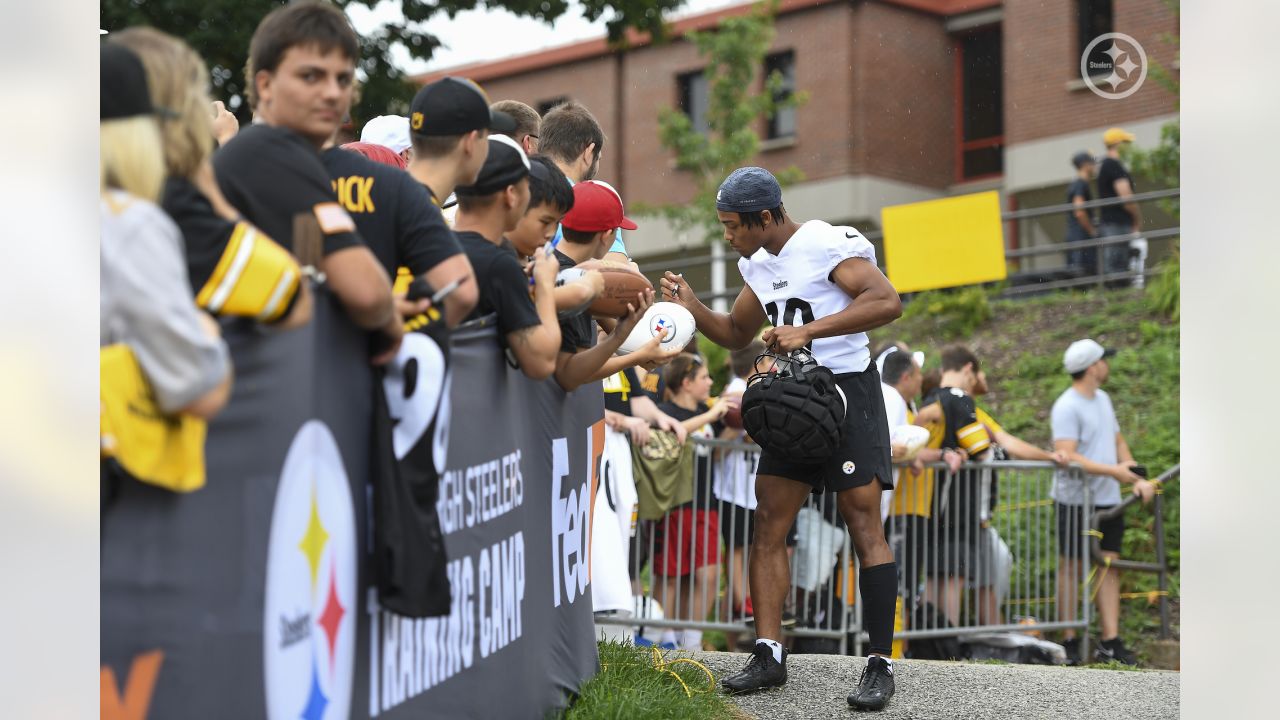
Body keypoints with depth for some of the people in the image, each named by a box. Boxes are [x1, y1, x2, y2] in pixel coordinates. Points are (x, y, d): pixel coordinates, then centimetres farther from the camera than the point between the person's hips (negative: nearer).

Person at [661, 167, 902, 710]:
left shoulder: (827, 245, -14)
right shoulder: (758, 264, 12)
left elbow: (887, 302, -25)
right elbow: (737, 335, 26)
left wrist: (808, 330, -28)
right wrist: (694, 308, 6)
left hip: (847, 390, -8)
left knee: (864, 526, -8)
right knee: (768, 525, 1)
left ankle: (880, 665, -5)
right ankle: (769, 654, 5)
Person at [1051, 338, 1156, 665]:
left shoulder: (1103, 399, 14)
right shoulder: (1066, 408, -14)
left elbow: (1118, 441, 21)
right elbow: (1068, 456, -22)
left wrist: (1136, 478, 7)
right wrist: (1114, 471, -25)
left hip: (1108, 500, 7)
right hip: (1076, 500, -7)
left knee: (1108, 565, 3)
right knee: (1070, 567, 2)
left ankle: (1110, 641, 4)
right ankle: (1070, 640, 8)